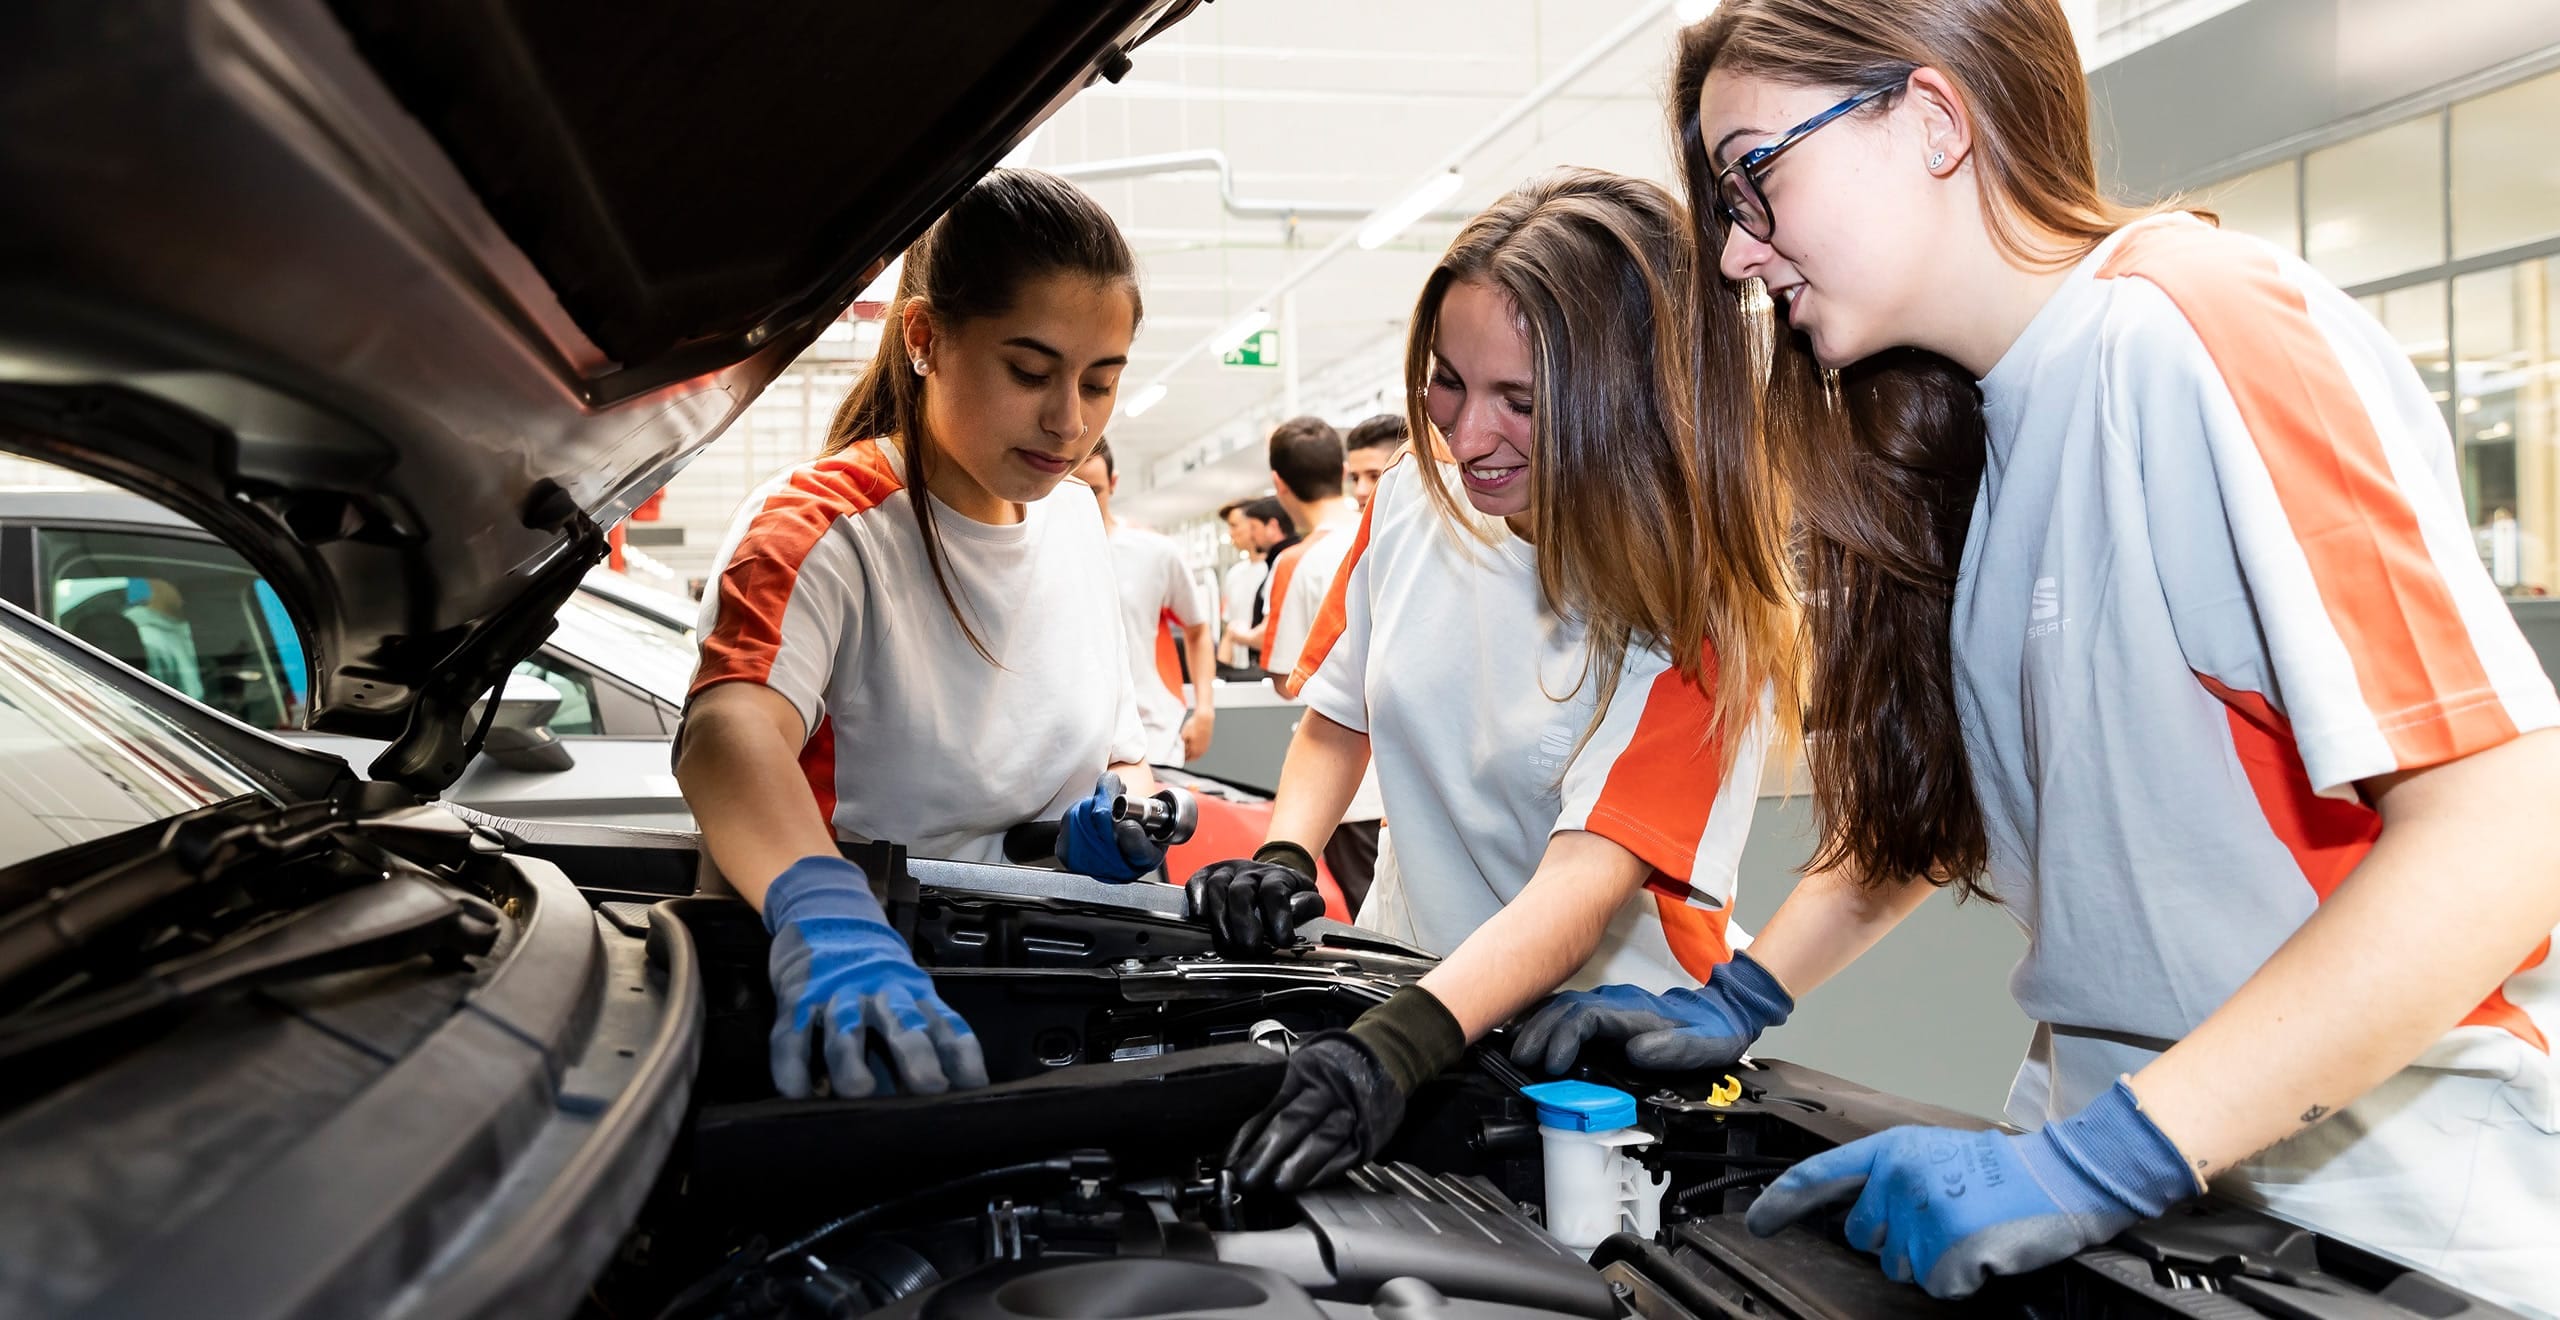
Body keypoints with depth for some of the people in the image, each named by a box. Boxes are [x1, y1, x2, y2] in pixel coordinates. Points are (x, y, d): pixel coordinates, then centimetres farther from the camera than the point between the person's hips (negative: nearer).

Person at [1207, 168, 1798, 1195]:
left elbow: (1588, 877, -26)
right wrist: (1282, 858, -6)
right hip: (1403, 992, 4)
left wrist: (1402, 1045, -39)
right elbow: (1339, 715, 12)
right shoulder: (1413, 501, 0)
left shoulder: (1695, 608, -17)